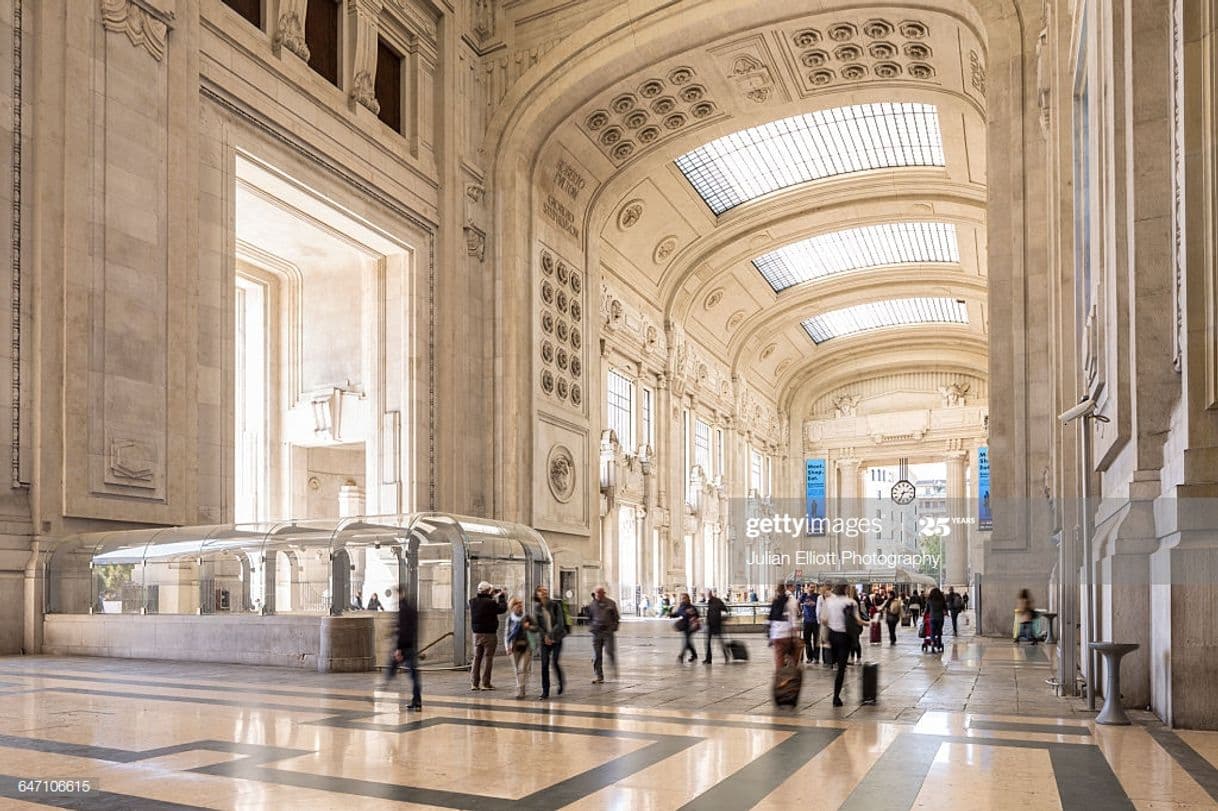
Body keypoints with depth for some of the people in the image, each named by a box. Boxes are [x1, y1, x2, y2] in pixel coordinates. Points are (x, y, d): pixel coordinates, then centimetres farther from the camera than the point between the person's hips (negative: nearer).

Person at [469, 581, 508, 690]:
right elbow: (502, 609, -10)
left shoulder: (472, 601, 0)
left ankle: (474, 683, 12)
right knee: (488, 658, 1)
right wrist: (502, 597, 3)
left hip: (476, 634, 6)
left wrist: (491, 595, 17)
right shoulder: (490, 602, -17)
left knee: (476, 657, 13)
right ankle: (485, 683, 1)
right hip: (489, 634, -6)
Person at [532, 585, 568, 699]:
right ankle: (545, 692, 5)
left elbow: (560, 623, -10)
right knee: (544, 665, -3)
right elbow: (537, 624, 1)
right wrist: (545, 636, -11)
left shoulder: (555, 605, -6)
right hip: (545, 639, 2)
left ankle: (561, 682, 19)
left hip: (556, 638, -2)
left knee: (555, 662, -10)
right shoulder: (537, 608, 0)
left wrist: (551, 635, -16)